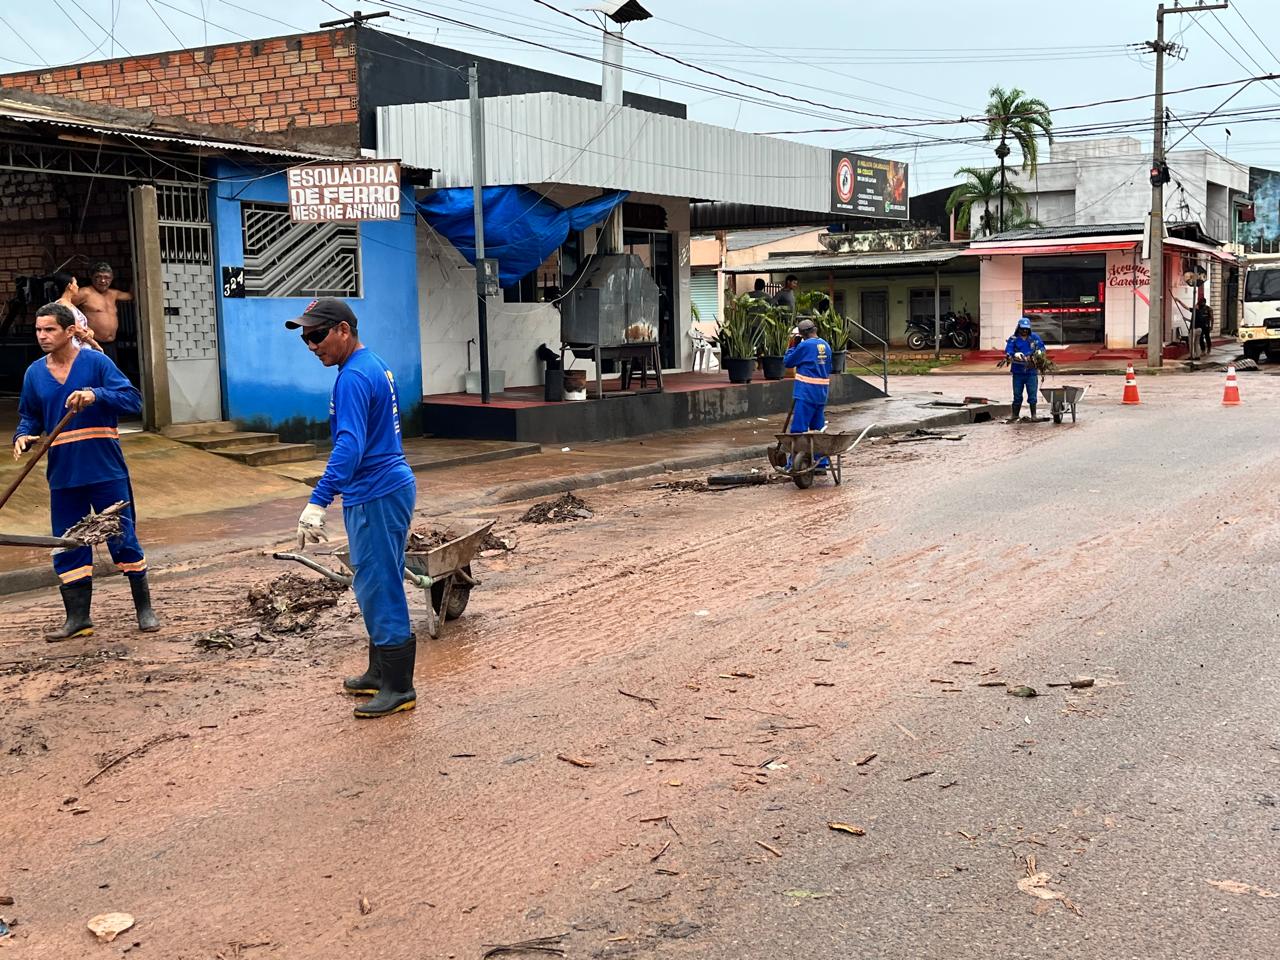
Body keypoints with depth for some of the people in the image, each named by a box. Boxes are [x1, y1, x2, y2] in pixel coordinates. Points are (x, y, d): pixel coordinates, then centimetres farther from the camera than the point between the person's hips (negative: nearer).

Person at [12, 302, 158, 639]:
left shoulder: (96, 362, -6)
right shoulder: (34, 373, 7)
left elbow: (133, 400, -13)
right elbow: (30, 417, 16)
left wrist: (96, 394, -28)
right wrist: (23, 437, -5)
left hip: (106, 472, -4)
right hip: (62, 476, 4)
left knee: (124, 540, 1)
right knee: (68, 547, 7)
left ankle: (145, 610, 14)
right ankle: (78, 618, 17)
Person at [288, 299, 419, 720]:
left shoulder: (354, 377, -18)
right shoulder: (375, 365, 14)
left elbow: (349, 446, -29)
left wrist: (317, 503, -36)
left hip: (375, 497, -11)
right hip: (389, 487, 11)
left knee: (379, 590, -5)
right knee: (379, 587, 18)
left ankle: (399, 689, 1)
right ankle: (380, 673, 29)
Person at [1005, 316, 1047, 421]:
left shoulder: (1035, 338, 6)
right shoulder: (1013, 339, 0)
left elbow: (1042, 347, 2)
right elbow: (1008, 352, -11)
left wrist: (1039, 351, -21)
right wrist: (1015, 354, -32)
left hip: (1031, 372, 0)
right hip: (1018, 372, 0)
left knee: (1032, 395, 1)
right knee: (1017, 395, 7)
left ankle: (1033, 415, 11)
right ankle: (1015, 415, 16)